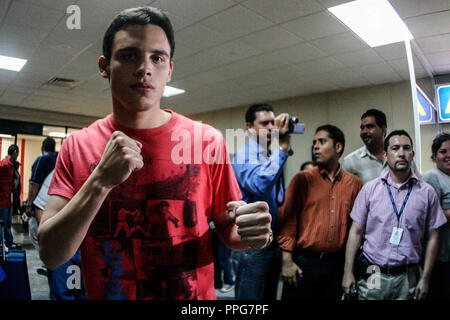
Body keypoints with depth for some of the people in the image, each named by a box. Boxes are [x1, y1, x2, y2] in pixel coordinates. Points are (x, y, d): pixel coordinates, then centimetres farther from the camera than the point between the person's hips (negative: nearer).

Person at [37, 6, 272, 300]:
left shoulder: (207, 141, -12)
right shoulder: (77, 146, -8)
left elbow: (228, 231, -4)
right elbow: (51, 255, -13)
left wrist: (245, 233, -26)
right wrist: (101, 180, -26)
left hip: (195, 296, -1)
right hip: (104, 293, 2)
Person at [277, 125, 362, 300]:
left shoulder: (354, 184, 5)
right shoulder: (302, 179, -2)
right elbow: (287, 219, -5)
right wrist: (287, 261, -10)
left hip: (337, 265, 2)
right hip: (303, 264, -2)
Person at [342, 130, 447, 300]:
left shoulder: (427, 192, 0)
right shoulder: (370, 188, -2)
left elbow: (432, 237, 4)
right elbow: (356, 231, -1)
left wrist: (425, 278, 1)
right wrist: (348, 272, -3)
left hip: (408, 277, 1)